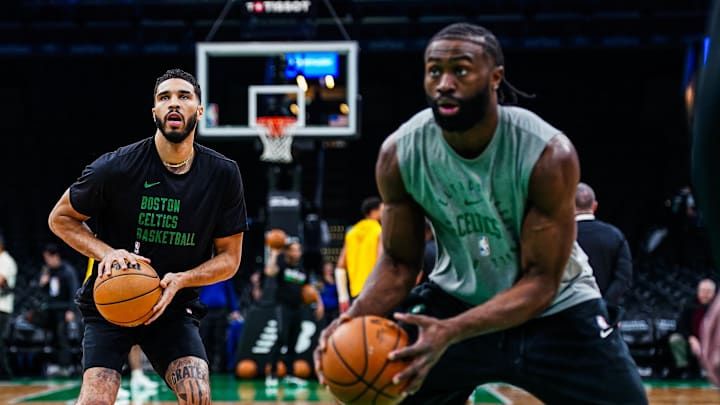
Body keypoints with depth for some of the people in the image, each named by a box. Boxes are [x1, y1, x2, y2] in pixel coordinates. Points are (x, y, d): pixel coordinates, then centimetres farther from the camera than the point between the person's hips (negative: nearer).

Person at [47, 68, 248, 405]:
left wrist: (180, 280, -19)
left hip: (173, 306, 2)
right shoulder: (117, 167, -15)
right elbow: (60, 218, -2)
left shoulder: (223, 175, -6)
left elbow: (229, 258, 0)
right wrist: (106, 252, -20)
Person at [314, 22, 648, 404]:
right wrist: (356, 318, -28)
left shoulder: (548, 154, -27)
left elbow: (540, 282, -26)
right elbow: (399, 262, -6)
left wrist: (451, 332, -40)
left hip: (554, 307, -2)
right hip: (456, 298, 2)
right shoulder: (400, 153, -18)